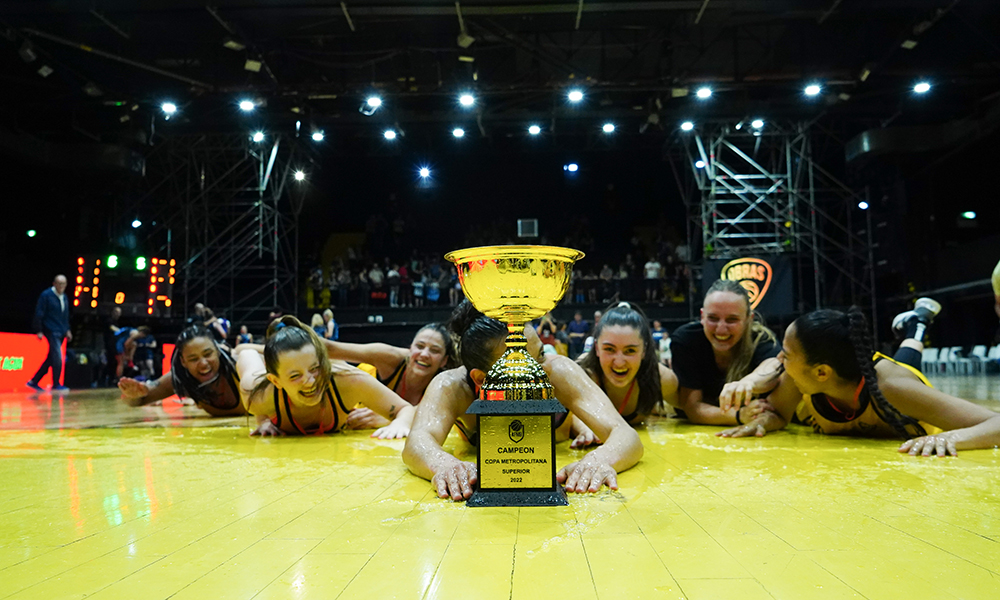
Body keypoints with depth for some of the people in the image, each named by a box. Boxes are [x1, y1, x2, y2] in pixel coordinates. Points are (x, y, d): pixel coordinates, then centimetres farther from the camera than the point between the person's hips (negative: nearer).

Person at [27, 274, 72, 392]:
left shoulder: (64, 297, 14)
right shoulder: (46, 295, -6)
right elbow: (39, 314, -8)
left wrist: (67, 330, 16)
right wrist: (39, 330, -11)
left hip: (61, 332, 8)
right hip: (51, 331, -8)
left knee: (51, 359, 10)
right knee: (57, 357, -13)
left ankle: (33, 381, 19)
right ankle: (56, 384, -7)